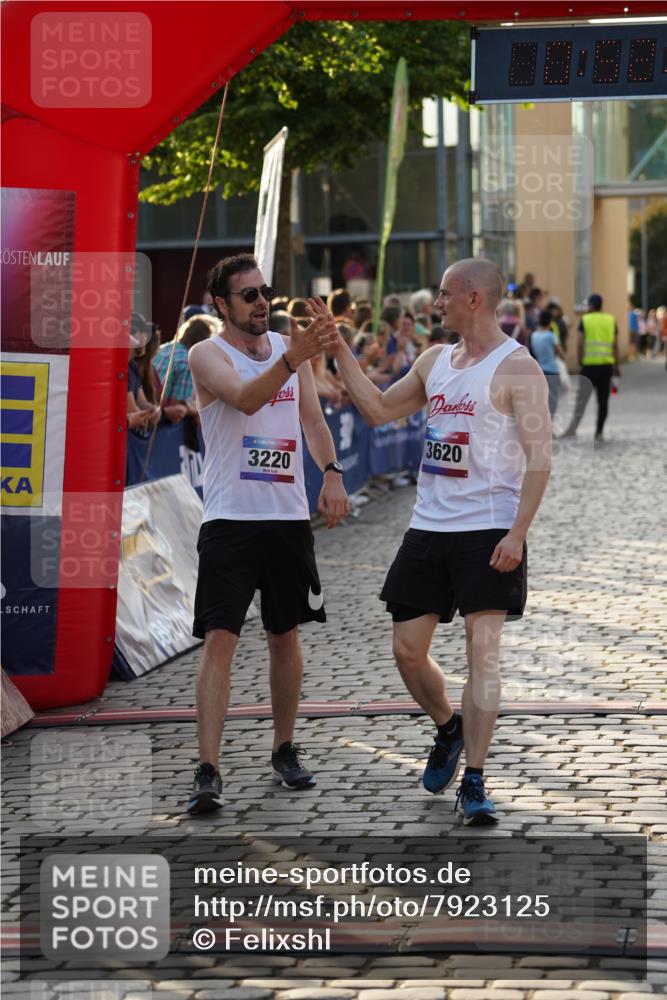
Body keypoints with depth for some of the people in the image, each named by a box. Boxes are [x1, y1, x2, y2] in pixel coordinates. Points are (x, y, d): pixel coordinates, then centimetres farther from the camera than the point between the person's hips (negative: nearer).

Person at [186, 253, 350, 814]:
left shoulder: (291, 347, 10)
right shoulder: (207, 354, -6)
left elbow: (313, 420, 12)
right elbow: (244, 398, -25)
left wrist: (332, 473, -5)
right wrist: (293, 358, -41)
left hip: (289, 517, 5)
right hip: (231, 520, -5)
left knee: (285, 635, 13)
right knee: (219, 640, -11)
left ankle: (285, 750, 28)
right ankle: (208, 772, -12)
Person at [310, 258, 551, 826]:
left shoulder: (516, 368, -9)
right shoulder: (435, 361, 13)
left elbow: (539, 457, -13)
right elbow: (377, 410, 21)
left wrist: (518, 533, -20)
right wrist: (338, 347, 15)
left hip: (488, 533, -7)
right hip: (429, 528, 7)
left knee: (482, 653, -8)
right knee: (407, 650, 8)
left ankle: (473, 783, -4)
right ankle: (448, 729, 35)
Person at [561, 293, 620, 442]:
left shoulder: (585, 320, -1)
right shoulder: (611, 320, 8)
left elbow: (581, 344, -7)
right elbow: (615, 345, 6)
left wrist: (580, 361, 0)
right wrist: (616, 365, 11)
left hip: (589, 364, -3)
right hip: (606, 364, 3)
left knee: (582, 398, -2)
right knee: (603, 400, 7)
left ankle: (572, 428, -9)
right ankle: (599, 431, 8)